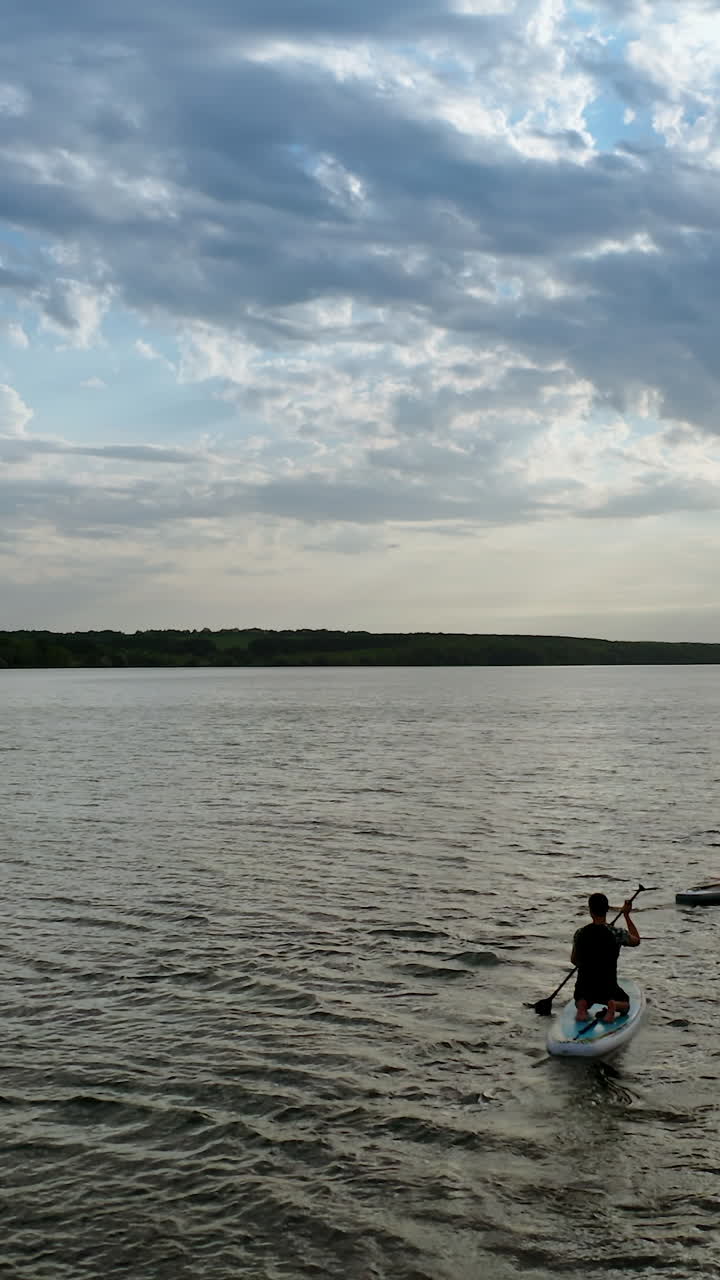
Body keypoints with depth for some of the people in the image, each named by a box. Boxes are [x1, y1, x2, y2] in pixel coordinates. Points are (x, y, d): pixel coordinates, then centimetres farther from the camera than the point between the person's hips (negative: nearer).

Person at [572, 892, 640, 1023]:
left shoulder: (580, 934, -9)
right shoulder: (617, 934, -15)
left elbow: (574, 961, 6)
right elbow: (636, 940, 9)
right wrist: (627, 915, 15)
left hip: (584, 986, 2)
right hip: (608, 987, -2)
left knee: (580, 1002, 35)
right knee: (625, 1004, 29)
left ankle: (582, 1005, -1)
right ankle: (613, 1005, -6)